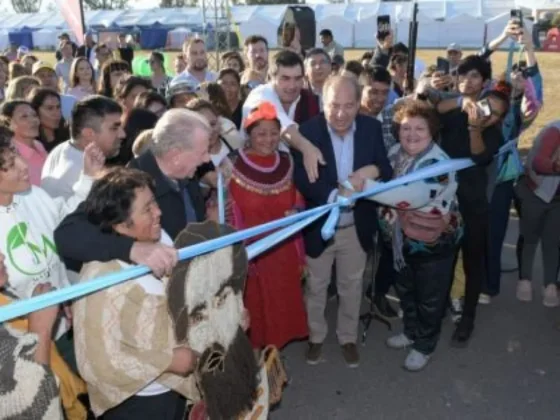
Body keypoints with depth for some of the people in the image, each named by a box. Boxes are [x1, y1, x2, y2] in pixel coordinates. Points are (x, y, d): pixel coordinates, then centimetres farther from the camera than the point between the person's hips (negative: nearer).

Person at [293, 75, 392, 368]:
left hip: (356, 227, 2)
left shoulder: (372, 128, -8)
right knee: (315, 287, 18)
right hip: (319, 226, -2)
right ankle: (315, 337, 43)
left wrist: (374, 171, -29)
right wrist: (334, 195, -39)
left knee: (351, 287, 21)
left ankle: (348, 337, 44)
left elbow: (387, 171, -5)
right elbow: (302, 179, -22)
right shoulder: (307, 131, -18)